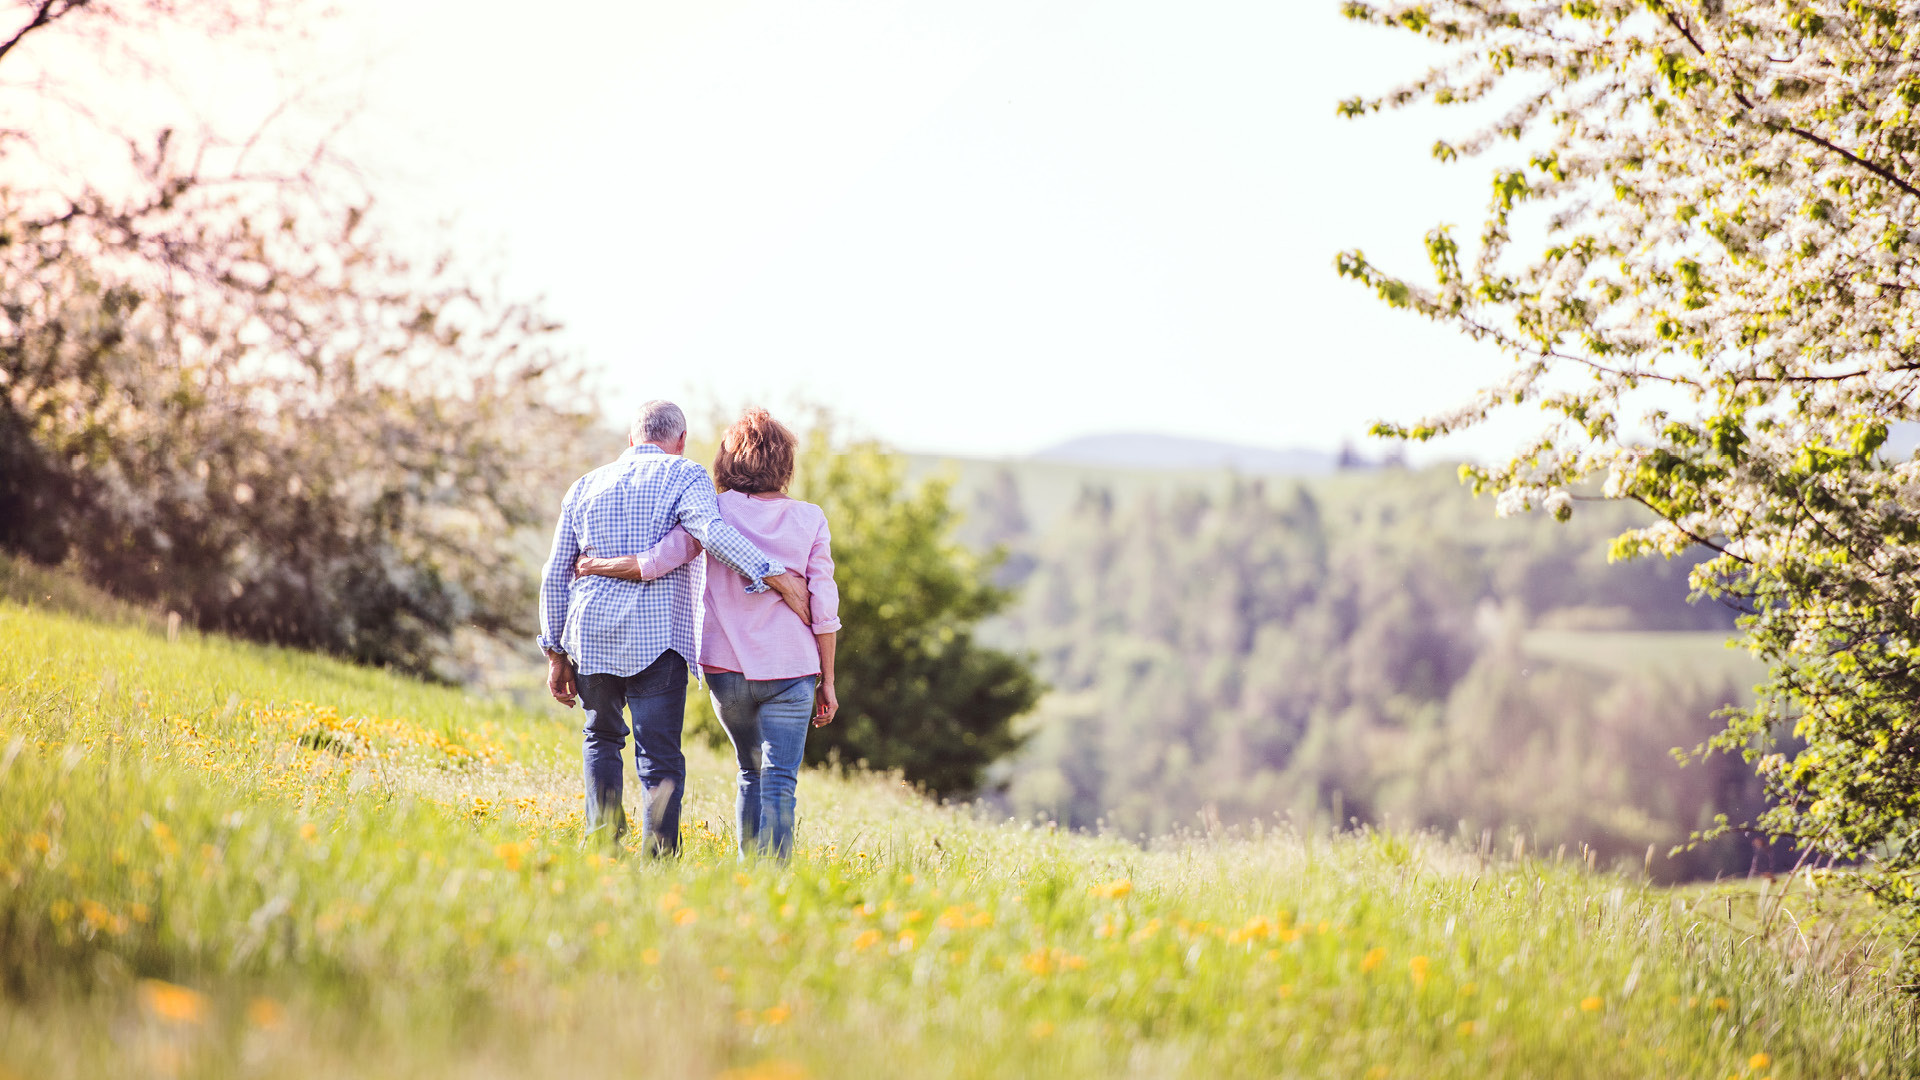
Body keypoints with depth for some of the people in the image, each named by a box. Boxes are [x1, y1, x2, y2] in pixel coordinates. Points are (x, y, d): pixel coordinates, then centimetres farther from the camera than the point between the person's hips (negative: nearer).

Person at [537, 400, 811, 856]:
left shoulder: (585, 486, 18)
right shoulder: (684, 476, 3)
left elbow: (555, 576, 18)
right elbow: (711, 530, -18)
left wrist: (556, 653, 22)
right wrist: (776, 576, -19)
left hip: (591, 634, 4)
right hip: (657, 638, -4)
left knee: (602, 738, 23)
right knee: (660, 758, -2)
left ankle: (603, 840, 9)